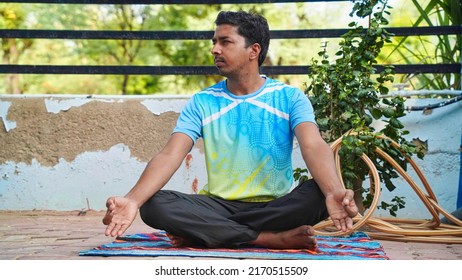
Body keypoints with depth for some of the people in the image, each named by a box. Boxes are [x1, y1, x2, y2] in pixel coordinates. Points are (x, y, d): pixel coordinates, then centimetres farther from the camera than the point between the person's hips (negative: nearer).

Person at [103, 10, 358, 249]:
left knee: (320, 193, -31)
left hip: (276, 207, -1)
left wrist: (334, 192, -42)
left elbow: (314, 147, -19)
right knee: (154, 206, -26)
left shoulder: (290, 98, -2)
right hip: (220, 205, 1)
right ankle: (271, 239, -26)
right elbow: (170, 155, -11)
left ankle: (210, 234, -23)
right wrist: (132, 200, -30)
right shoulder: (202, 102, 2)